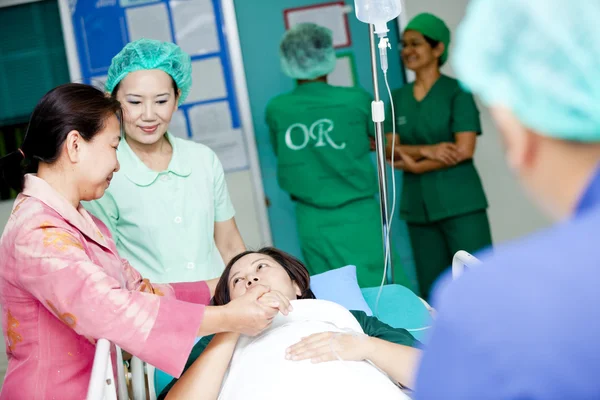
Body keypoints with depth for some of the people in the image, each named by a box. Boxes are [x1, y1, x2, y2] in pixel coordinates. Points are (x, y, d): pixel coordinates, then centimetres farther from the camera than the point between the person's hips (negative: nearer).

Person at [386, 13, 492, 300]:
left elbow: (464, 149, -11)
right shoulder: (398, 98, 11)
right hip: (418, 207, 5)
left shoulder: (457, 91, -2)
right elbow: (391, 149, 2)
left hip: (460, 203, -4)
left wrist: (416, 166, -9)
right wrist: (426, 150, -15)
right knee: (432, 292, 8)